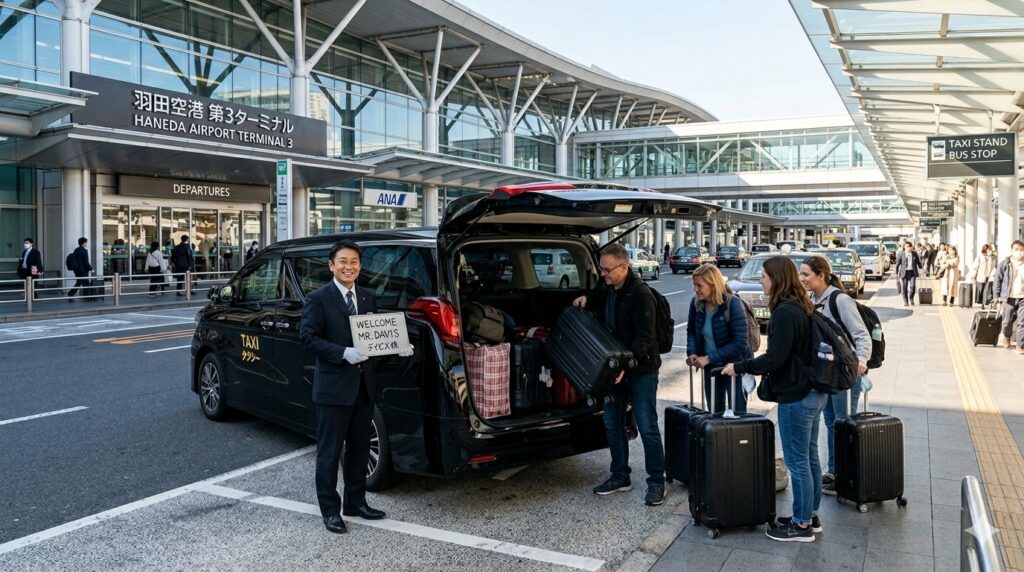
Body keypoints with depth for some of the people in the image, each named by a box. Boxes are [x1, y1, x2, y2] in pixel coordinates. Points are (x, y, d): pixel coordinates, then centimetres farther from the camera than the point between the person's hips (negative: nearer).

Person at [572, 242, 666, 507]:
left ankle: (657, 482, 11)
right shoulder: (606, 289, 4)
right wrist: (585, 299, 4)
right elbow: (595, 298, 28)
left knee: (647, 428, -1)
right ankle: (620, 476, 26)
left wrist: (627, 364, -35)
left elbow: (645, 337, -24)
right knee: (612, 423, 13)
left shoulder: (640, 294, -19)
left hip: (641, 370, -8)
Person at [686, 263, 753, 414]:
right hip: (710, 367, 5)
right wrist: (692, 352, -11)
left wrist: (708, 358, -25)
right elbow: (691, 331, 7)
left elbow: (740, 342, -24)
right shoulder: (696, 302, -8)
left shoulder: (733, 304, -23)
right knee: (714, 413, 16)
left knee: (737, 413, 4)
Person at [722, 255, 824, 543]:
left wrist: (739, 367, -12)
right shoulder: (802, 307, 10)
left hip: (795, 397, -10)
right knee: (809, 456, 18)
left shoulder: (785, 313, -21)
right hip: (812, 392, 10)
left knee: (798, 462, 1)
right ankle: (810, 515, 30)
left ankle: (802, 525, 12)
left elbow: (774, 359, -23)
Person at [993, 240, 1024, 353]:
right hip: (1009, 297, -1)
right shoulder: (1005, 264, -5)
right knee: (1007, 321, 12)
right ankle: (1006, 338, 38)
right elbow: (998, 280, 1)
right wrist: (997, 295, -1)